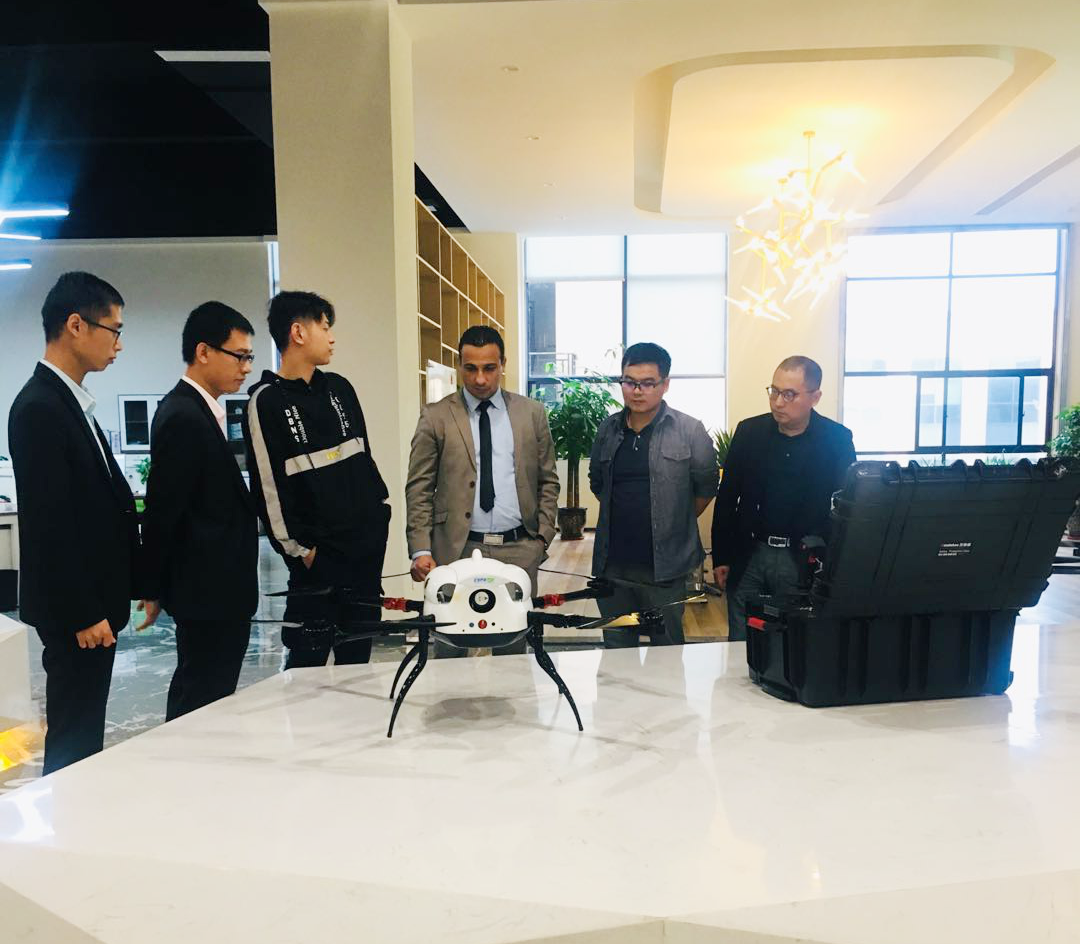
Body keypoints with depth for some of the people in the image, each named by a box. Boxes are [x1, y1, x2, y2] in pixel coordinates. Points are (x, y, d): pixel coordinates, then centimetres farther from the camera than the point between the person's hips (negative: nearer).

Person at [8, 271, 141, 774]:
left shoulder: (70, 402, 12)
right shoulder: (39, 407, -18)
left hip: (93, 601, 9)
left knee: (83, 730, 18)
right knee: (73, 737, 3)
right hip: (76, 611, -9)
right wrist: (83, 614, -18)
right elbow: (48, 523, -21)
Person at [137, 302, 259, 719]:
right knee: (206, 704, -1)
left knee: (194, 698, 19)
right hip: (210, 591, -10)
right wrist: (154, 589, -7)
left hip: (209, 589, 10)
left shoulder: (195, 411, 13)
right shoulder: (184, 418, -18)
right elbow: (162, 511, -17)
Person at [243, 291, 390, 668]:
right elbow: (268, 485, -9)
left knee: (357, 656, 14)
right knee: (308, 658, 2)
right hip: (317, 556, -6)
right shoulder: (266, 402, -8)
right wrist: (298, 549, -9)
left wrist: (382, 510, 11)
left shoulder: (339, 388, 10)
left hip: (368, 544, 6)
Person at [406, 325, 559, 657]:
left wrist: (543, 535, 3)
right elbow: (419, 490, 0)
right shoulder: (435, 417, 2)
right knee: (450, 649, 3)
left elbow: (548, 481, 12)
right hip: (456, 549, -1)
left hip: (519, 549, 2)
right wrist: (421, 550, -8)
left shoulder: (532, 413, 8)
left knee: (514, 648, 7)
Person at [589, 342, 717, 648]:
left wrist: (675, 524, 6)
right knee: (616, 650, 16)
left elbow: (705, 488, 1)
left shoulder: (689, 431, -7)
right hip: (611, 565, 4)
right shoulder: (608, 429, 6)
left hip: (664, 567, -4)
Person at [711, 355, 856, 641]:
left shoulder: (837, 439, -4)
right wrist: (720, 558, 4)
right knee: (741, 646, 8)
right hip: (748, 556, 2)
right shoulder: (749, 431, 1)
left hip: (806, 562, -1)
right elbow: (726, 498, 6)